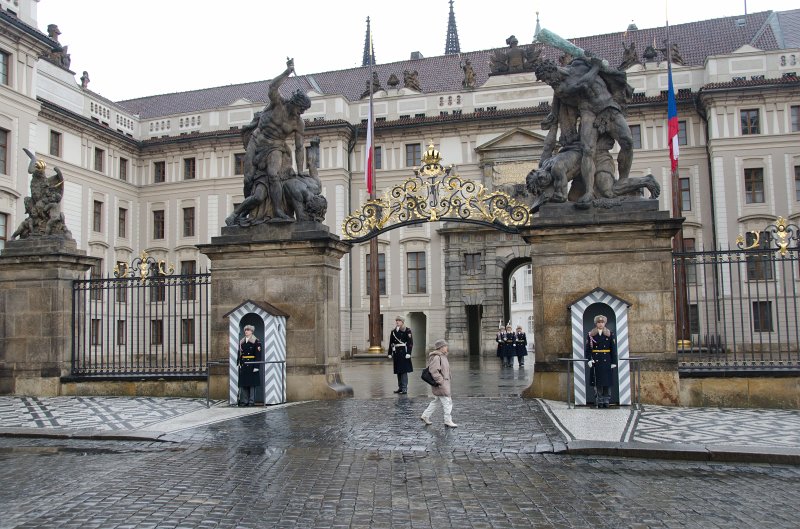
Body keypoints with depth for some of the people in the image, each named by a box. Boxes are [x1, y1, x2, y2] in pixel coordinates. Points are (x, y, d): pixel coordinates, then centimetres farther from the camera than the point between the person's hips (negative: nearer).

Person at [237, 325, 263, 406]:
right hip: (243, 365, 5)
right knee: (243, 384, 4)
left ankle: (251, 401, 6)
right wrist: (238, 364, 7)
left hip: (251, 365, -5)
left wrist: (256, 366, -15)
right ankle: (243, 401, 11)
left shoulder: (256, 342, -4)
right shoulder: (241, 342, 13)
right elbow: (239, 354, 14)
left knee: (252, 384, 0)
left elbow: (258, 355, -9)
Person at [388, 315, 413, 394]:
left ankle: (404, 388, -3)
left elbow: (410, 343, -8)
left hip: (403, 352, -5)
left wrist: (408, 353, -15)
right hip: (396, 353, 5)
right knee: (398, 371, 10)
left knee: (404, 371, -7)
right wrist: (390, 353, 9)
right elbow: (391, 343, 13)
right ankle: (400, 387, 19)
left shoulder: (407, 331, -3)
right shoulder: (393, 331, 13)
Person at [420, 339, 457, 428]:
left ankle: (425, 416, 25)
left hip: (444, 383, 10)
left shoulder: (442, 356, 14)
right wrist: (440, 381, -23)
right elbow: (434, 371, -25)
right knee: (447, 402, -4)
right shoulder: (436, 357, -19)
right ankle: (448, 421, 5)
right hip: (441, 385, -10)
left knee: (436, 401, 17)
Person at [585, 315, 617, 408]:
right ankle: (599, 401, 5)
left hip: (607, 361, 0)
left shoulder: (610, 334, 5)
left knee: (606, 381, 2)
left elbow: (613, 349, 4)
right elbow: (588, 349, 1)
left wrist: (614, 362, -1)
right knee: (597, 382, 0)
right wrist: (589, 360, -10)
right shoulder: (591, 335, 4)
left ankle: (606, 400, 10)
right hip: (596, 361, 0)